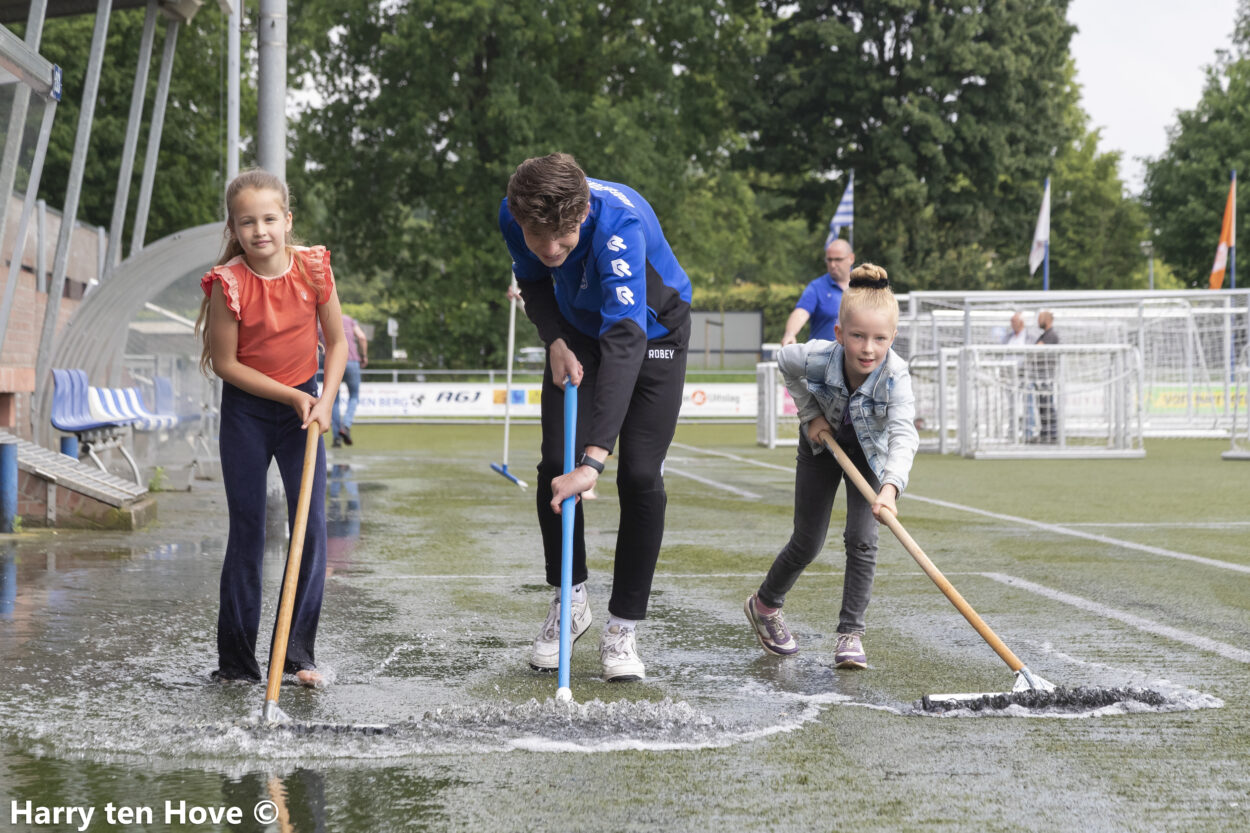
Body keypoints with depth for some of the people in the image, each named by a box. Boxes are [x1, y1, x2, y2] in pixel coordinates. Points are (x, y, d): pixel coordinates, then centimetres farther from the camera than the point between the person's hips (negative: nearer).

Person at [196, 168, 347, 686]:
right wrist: (291, 396, -15)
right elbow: (225, 363, -12)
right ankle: (236, 657, 9)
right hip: (246, 410, -2)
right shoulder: (228, 284, -17)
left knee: (312, 527, -6)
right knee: (246, 532, 1)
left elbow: (337, 342, 0)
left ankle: (298, 649, 2)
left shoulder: (313, 268, -10)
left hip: (304, 405, 2)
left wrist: (324, 401, -13)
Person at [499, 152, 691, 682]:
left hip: (653, 329, -4)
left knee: (640, 476, -11)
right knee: (555, 465, -7)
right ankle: (569, 599, 15)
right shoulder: (516, 214, -25)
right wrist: (555, 344, -19)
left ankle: (622, 628, 2)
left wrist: (593, 460, -59)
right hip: (578, 332, 4)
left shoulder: (619, 221, -42)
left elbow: (625, 342, -51)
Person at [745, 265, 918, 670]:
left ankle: (850, 633, -1)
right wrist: (809, 413, -12)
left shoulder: (894, 376, -38)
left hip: (869, 451, 0)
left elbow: (903, 435, -50)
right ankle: (765, 603, 33)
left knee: (862, 540, -12)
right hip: (822, 443, 1)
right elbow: (785, 362, -10)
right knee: (807, 543, 7)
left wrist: (891, 486, -65)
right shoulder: (817, 358, -36)